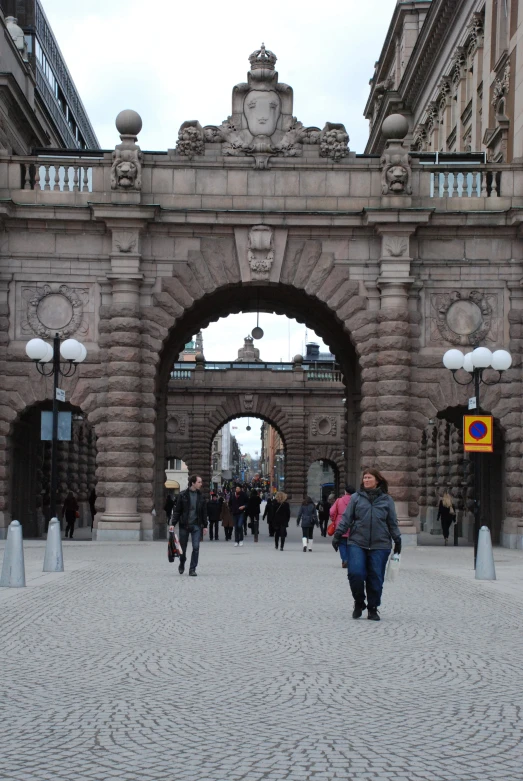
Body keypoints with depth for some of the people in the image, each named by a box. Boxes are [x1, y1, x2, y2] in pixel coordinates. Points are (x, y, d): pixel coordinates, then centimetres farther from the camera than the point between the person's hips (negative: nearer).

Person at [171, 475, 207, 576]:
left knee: (196, 547, -8)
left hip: (196, 525, 2)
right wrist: (173, 524, -8)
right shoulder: (182, 495, -4)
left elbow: (203, 512, 11)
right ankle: (182, 565, 34)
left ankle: (192, 569, 0)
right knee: (183, 548, 9)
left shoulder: (200, 496, 6)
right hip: (184, 525, -2)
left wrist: (205, 526, 8)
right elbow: (177, 510, -2)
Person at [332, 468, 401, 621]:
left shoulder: (386, 499, 9)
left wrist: (397, 540, 11)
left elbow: (392, 522, 14)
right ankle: (359, 603, 11)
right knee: (355, 573, -13)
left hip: (379, 546, 1)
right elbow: (346, 518, 8)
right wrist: (338, 534, 1)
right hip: (357, 544, 0)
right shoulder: (356, 497, 8)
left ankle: (373, 609, 18)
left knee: (376, 578, 2)